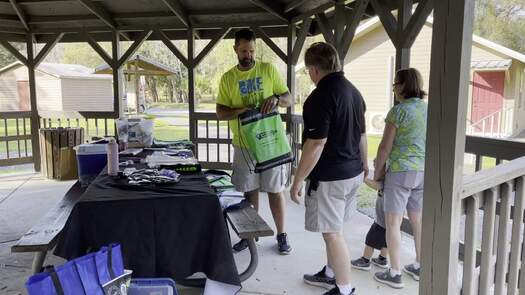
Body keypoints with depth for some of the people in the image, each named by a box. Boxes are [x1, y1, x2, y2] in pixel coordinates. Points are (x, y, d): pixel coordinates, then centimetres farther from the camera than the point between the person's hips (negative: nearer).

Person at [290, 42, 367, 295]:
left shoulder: (321, 96, -20)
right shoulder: (353, 91, 8)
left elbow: (316, 144, -23)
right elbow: (361, 134, 17)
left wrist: (298, 181, -16)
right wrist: (363, 163, 29)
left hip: (329, 177, -9)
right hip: (353, 172, 9)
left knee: (332, 233, 3)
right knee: (333, 228, 22)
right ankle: (330, 274, 37)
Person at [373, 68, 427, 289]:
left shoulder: (399, 110, -13)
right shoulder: (427, 109, 8)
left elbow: (385, 147, -13)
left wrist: (377, 172, -1)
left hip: (400, 171, -7)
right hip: (423, 172, 7)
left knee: (393, 222, 2)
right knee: (418, 221, 17)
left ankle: (395, 274, 7)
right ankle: (419, 267, 29)